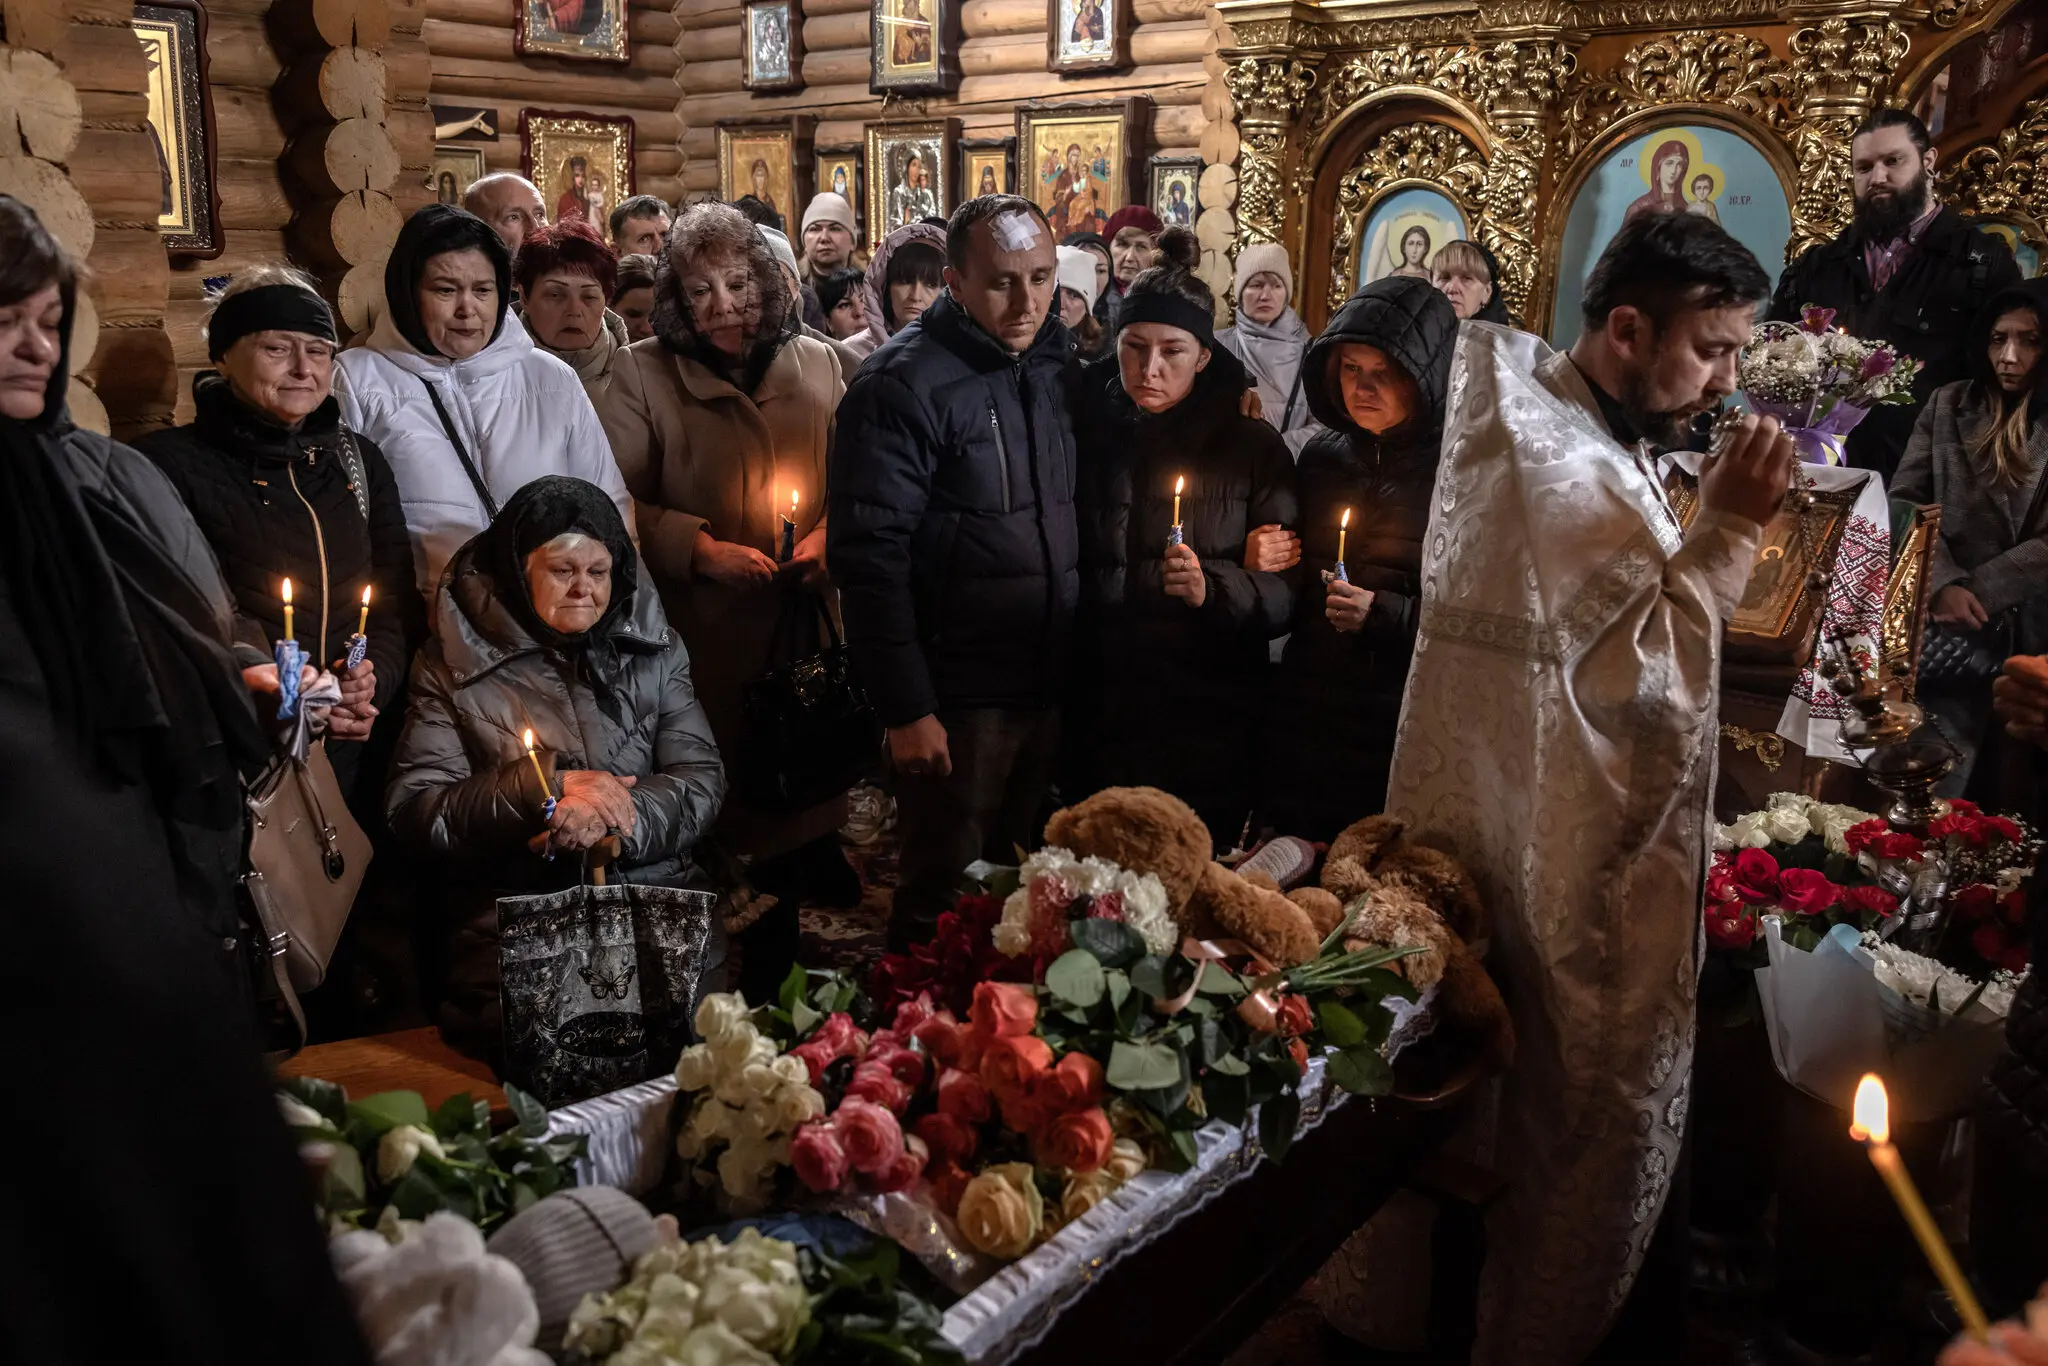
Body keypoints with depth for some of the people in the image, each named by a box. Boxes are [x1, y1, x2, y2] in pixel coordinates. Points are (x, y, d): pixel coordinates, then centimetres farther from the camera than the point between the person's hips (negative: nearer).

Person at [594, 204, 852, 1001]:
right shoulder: (644, 374, -2)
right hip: (703, 636, -3)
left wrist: (832, 534, -5)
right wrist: (700, 548, -16)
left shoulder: (817, 363, 8)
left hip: (805, 629, 3)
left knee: (800, 789, 10)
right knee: (716, 807, 2)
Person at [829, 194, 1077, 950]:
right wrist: (905, 708, -19)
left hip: (1049, 685, 7)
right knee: (947, 905, 6)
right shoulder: (905, 383, -13)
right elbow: (868, 555, -17)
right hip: (958, 697, -6)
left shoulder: (1051, 362, 7)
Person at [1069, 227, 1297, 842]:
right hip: (1099, 720, 1)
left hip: (1209, 730, -1)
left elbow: (1285, 598, -4)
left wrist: (1213, 589, -23)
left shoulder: (1253, 449, 0)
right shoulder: (1084, 434, 3)